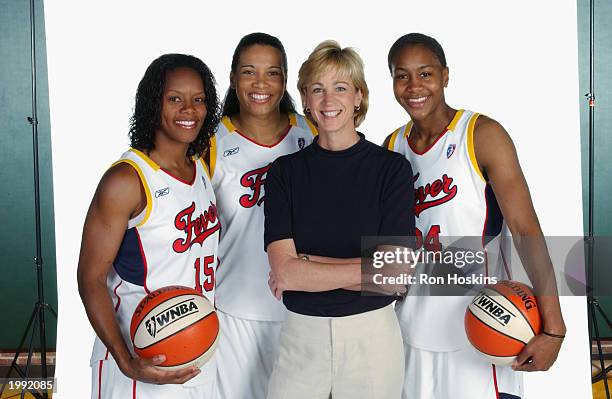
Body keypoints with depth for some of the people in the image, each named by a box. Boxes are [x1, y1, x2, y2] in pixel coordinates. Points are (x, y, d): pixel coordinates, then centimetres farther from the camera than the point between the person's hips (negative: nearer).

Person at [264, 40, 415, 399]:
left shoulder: (391, 167, -4)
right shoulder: (285, 171, 1)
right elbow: (284, 269, -9)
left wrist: (304, 267, -11)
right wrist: (364, 269, -14)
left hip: (371, 333, -1)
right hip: (302, 333, 1)